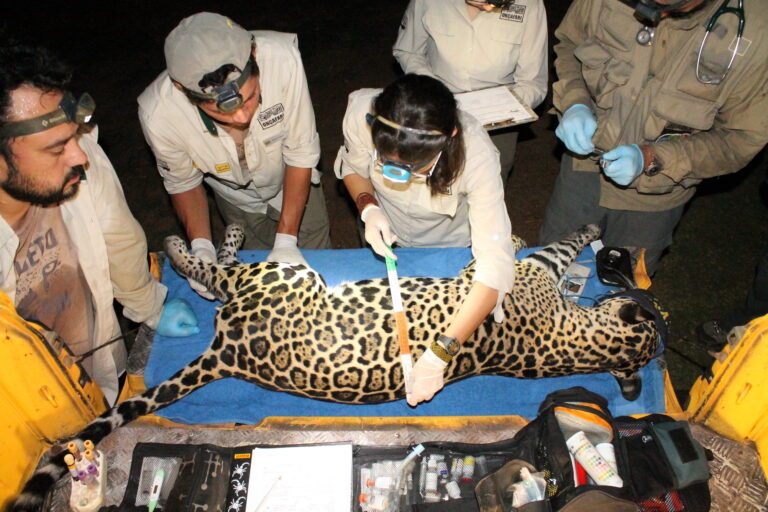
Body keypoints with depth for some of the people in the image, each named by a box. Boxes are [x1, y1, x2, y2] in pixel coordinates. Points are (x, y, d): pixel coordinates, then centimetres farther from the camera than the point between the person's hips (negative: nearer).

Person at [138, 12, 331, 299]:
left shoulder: (282, 58, -42)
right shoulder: (158, 115, -37)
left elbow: (301, 153, -27)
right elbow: (183, 181, -14)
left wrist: (286, 240, -29)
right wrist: (201, 247, -29)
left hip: (293, 180, 0)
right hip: (237, 197, 0)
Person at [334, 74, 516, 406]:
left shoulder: (476, 154, -44)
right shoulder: (361, 114, -37)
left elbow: (496, 265, -46)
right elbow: (353, 167, -12)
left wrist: (440, 354, -52)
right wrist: (368, 208, -35)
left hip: (450, 245, -2)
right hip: (387, 236, 3)